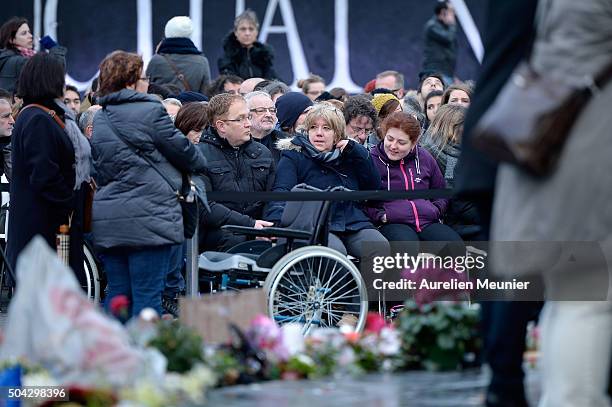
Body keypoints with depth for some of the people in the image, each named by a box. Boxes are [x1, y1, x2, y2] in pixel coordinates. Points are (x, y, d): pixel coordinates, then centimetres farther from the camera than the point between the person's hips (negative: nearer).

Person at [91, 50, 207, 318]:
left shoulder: (99, 119, 14)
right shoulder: (150, 111, -7)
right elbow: (181, 149, 1)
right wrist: (200, 164, 20)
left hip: (106, 220, 7)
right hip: (147, 215, -7)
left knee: (117, 294, 10)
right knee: (147, 295, -5)